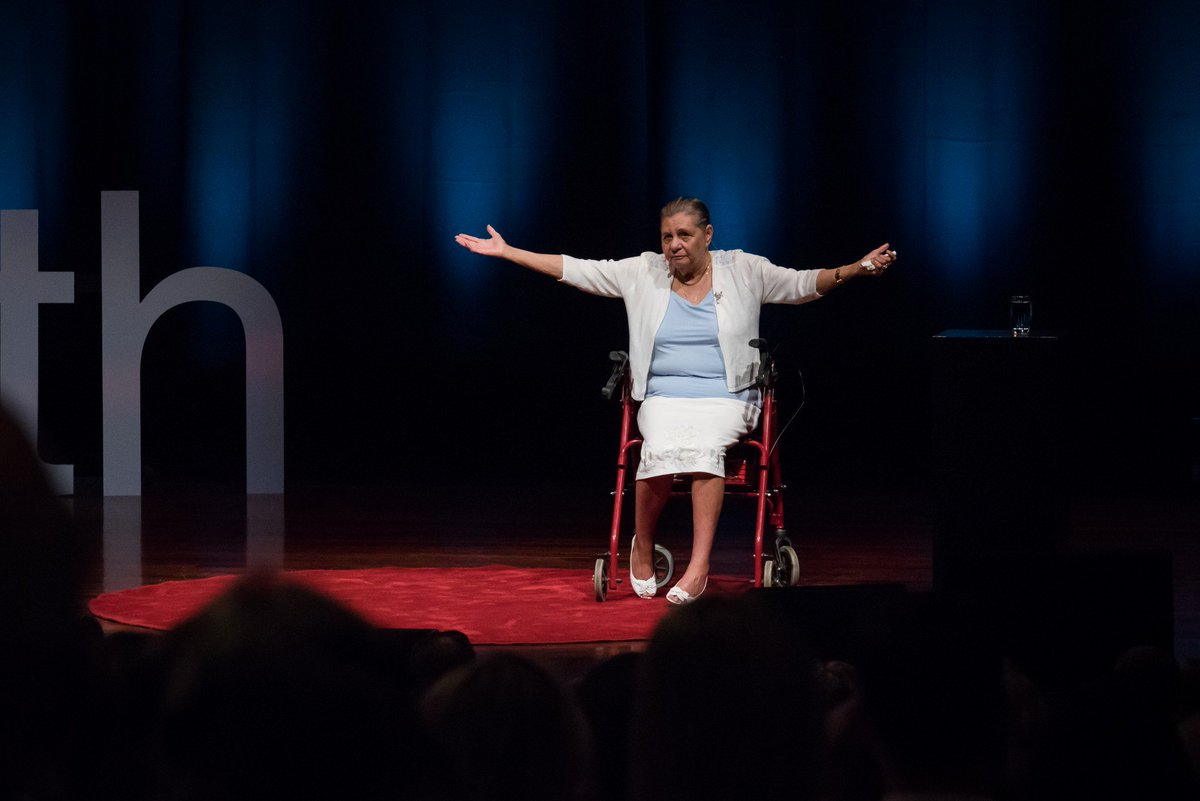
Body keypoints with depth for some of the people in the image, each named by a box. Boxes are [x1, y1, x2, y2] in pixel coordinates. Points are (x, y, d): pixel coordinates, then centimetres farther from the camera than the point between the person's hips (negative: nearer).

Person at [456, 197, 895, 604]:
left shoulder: (742, 271, 7)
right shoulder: (643, 273, 9)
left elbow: (803, 284, 4)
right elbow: (575, 270, 8)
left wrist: (855, 269, -12)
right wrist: (505, 252, 4)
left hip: (727, 399, -1)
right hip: (664, 398, 1)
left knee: (704, 443, -34)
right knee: (663, 447, -33)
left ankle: (699, 566, -38)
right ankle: (642, 545, -8)